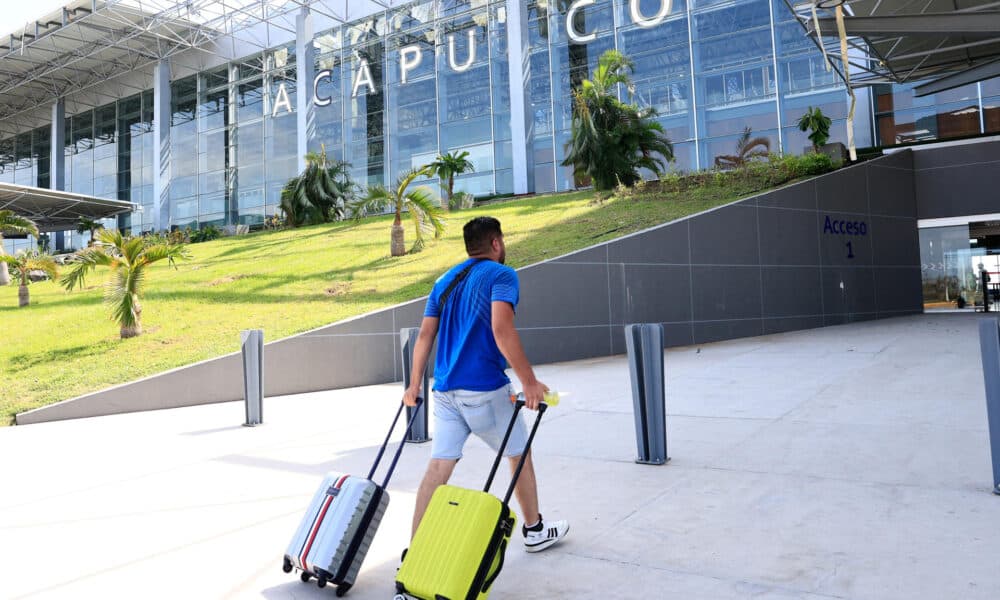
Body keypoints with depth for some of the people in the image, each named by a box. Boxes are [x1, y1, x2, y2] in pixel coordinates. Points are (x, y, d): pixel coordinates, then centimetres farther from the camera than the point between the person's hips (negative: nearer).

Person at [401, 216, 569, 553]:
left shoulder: (445, 281, 16)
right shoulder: (500, 275, -5)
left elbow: (425, 335, 12)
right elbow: (502, 328, -21)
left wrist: (415, 385, 16)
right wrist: (529, 381, -20)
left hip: (445, 390, 6)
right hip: (484, 389, -6)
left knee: (439, 467, 6)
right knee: (520, 454, 14)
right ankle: (535, 530, 30)